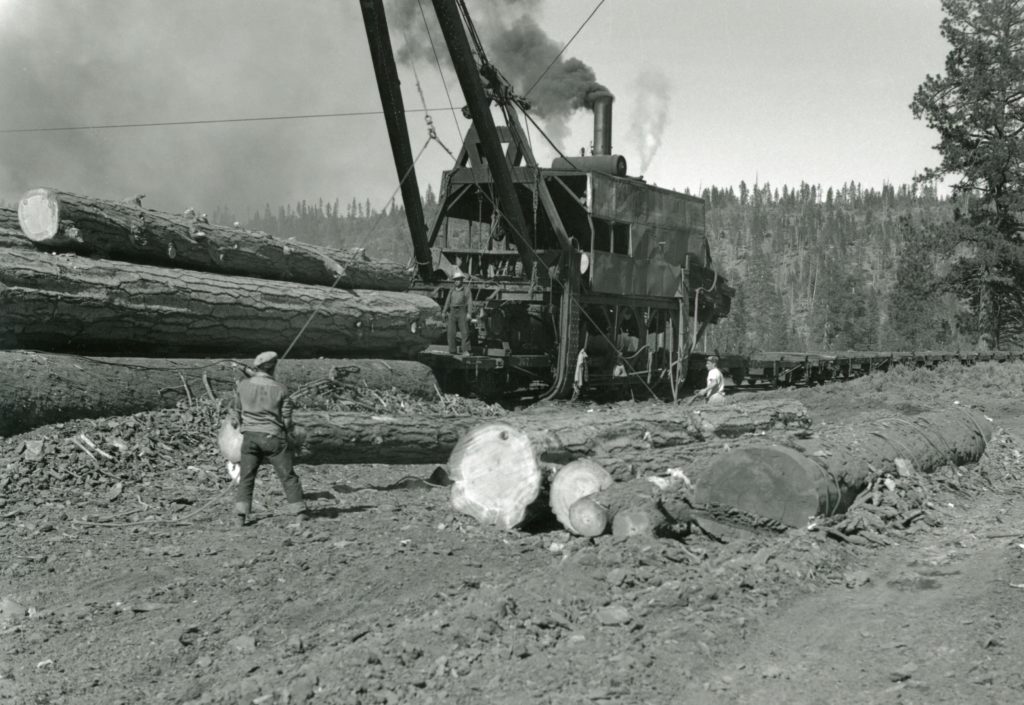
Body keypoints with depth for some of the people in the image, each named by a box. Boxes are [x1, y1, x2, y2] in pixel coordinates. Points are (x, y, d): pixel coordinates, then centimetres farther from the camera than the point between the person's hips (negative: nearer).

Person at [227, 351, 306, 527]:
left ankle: (240, 515, -3)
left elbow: (237, 411, 10)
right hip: (274, 437, -1)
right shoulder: (281, 389, -7)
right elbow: (287, 420, -1)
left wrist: (235, 422, 30)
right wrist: (289, 430, 20)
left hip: (250, 436, 1)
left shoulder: (242, 385, -2)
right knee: (288, 477, 7)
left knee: (246, 478, 8)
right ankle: (300, 514, 9)